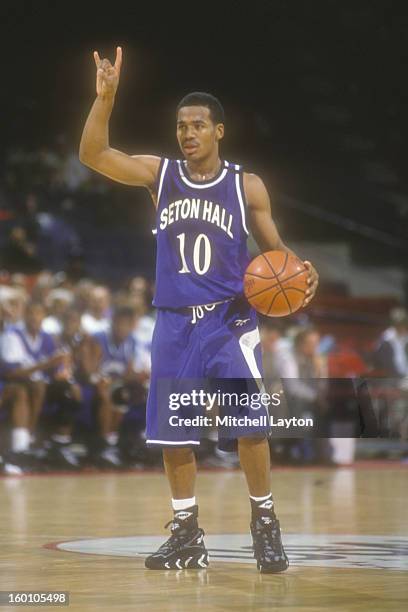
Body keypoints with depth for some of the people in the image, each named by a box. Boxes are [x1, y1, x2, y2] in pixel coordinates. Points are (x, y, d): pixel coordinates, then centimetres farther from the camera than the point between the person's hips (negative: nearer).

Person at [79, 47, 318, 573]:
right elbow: (92, 155, -5)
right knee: (171, 432, 5)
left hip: (229, 320, -3)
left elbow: (273, 248, 7)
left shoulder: (246, 186, 0)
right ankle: (187, 535, 18)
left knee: (249, 425, -11)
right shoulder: (159, 174, 4)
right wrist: (106, 97, -18)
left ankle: (264, 523, 5)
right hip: (174, 321, 3)